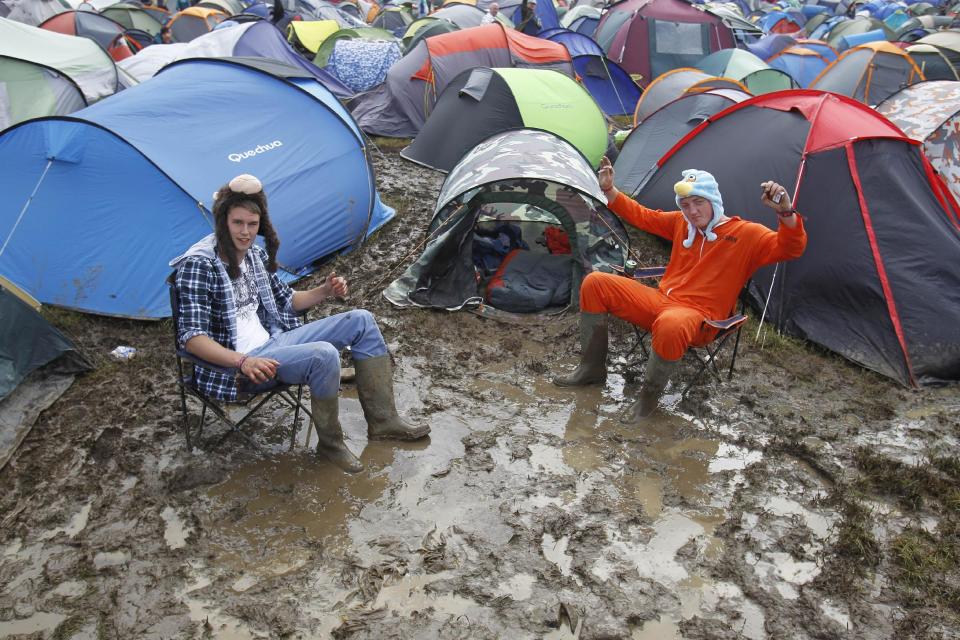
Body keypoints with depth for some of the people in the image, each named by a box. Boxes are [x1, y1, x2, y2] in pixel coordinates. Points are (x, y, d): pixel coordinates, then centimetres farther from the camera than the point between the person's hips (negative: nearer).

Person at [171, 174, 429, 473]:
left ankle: (383, 420, 6)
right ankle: (330, 443, -8)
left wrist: (324, 291, 1)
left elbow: (285, 301, 19)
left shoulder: (256, 254, 8)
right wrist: (243, 362, -37)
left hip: (274, 342, 9)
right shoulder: (199, 264, -17)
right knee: (323, 355, -34)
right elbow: (191, 336, -23)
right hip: (239, 364, -9)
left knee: (362, 321, 3)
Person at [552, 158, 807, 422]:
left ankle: (649, 398, -18)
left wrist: (786, 213, -35)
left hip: (699, 318, -6)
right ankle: (592, 368, 3)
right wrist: (609, 190, 13)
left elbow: (791, 248, -17)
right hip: (661, 301, 7)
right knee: (595, 283, -5)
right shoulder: (680, 222, 12)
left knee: (670, 326, -45)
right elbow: (641, 216, 22)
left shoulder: (746, 234, -5)